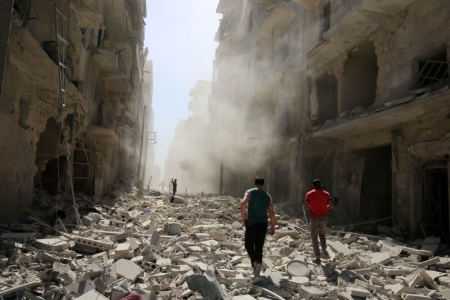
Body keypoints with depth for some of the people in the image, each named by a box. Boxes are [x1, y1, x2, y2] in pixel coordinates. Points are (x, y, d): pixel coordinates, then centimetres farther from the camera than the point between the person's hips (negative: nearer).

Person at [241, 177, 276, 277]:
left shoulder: (250, 192, 0)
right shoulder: (268, 196, 8)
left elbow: (243, 204, -18)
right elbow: (272, 213, 3)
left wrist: (243, 217, -6)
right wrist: (273, 226, 12)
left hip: (251, 224, -3)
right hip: (263, 224, 3)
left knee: (249, 245, 13)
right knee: (259, 247, 13)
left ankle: (254, 261, -10)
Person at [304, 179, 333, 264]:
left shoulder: (309, 194, -3)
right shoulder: (326, 194, 3)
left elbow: (306, 206, -6)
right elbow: (331, 205, -4)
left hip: (314, 217, -2)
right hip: (324, 217, 3)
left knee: (314, 237, 8)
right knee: (322, 234, 26)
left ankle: (318, 258, 2)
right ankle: (324, 250, 5)